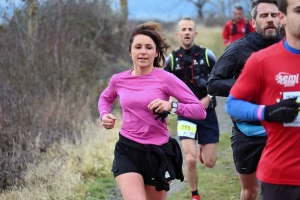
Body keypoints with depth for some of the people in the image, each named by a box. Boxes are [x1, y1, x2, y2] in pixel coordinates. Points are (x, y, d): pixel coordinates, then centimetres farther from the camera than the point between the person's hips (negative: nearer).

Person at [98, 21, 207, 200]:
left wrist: (171, 106, -25)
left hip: (158, 153, -1)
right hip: (127, 151, 1)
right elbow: (105, 98, 25)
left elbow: (200, 110, -11)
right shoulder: (119, 80, 0)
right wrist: (104, 115, 4)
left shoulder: (165, 79, -10)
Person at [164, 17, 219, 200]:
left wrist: (208, 98, -11)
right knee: (191, 160, -14)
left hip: (207, 112, 0)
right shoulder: (172, 59, -1)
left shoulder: (207, 55, -4)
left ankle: (204, 147, 40)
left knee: (210, 163, 2)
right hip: (186, 113, 0)